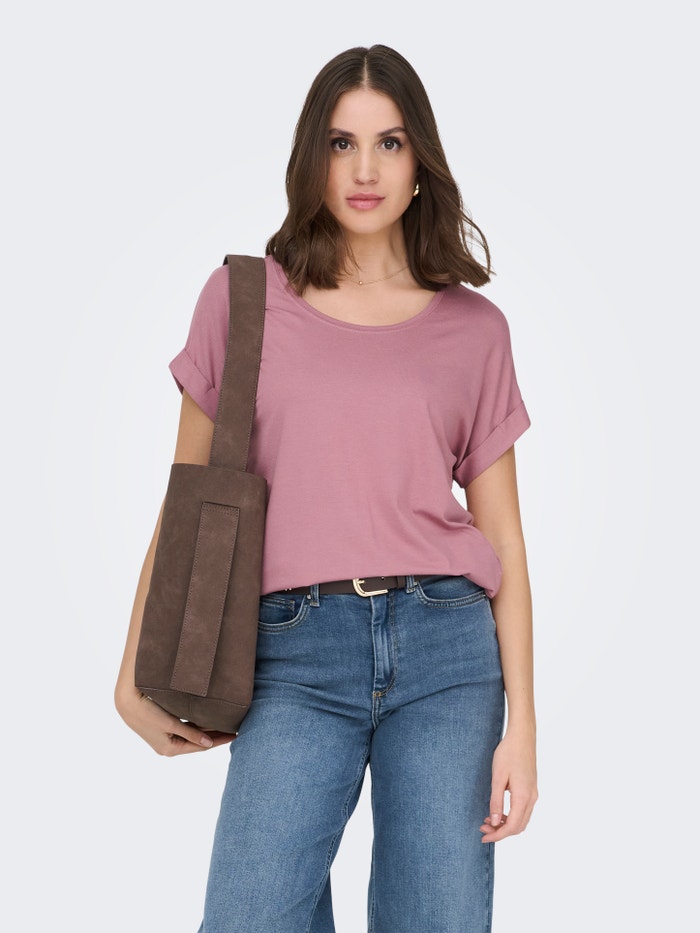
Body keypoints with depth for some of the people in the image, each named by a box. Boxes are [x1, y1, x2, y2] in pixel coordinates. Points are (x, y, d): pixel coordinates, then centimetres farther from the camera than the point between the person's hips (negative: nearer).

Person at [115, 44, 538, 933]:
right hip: (297, 658, 0)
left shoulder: (473, 327, 7)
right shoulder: (242, 299, 6)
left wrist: (521, 722, 2)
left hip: (446, 650, 1)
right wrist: (135, 678, 7)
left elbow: (503, 536, 8)